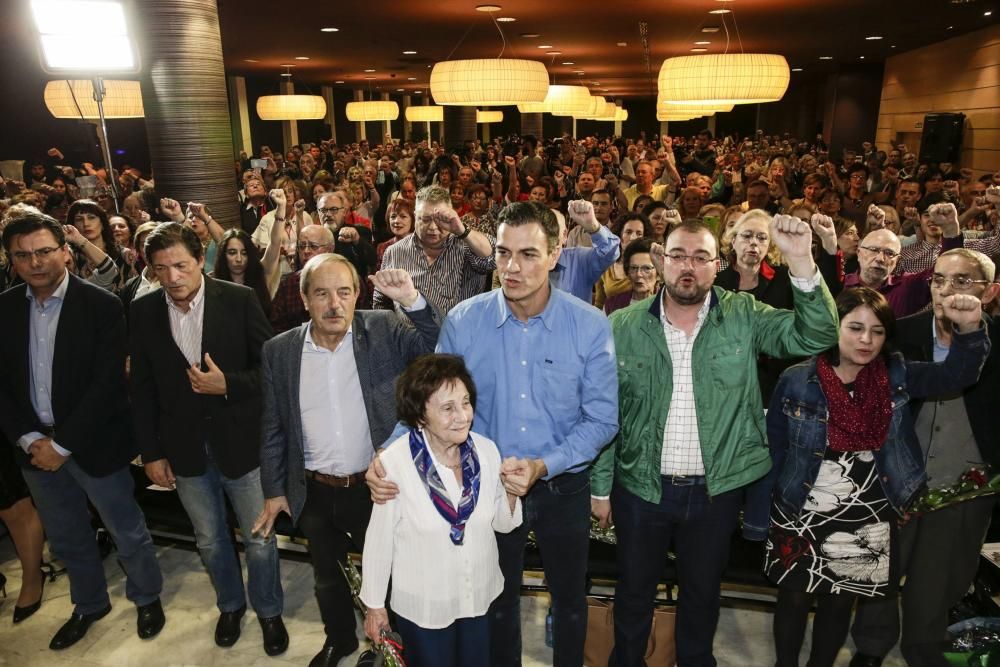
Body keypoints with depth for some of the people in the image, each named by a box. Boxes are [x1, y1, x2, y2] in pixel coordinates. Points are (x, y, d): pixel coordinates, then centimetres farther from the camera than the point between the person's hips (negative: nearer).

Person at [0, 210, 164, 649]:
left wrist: (62, 444, -16)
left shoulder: (101, 305, -14)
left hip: (93, 443, -4)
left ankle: (147, 598, 36)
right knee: (66, 538, 21)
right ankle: (90, 604, 44)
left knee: (128, 532, 12)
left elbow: (107, 383, -17)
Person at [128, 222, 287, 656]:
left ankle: (268, 610, 36)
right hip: (185, 449, 3)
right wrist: (151, 453, 4)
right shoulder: (143, 312, -3)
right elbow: (142, 387, 3)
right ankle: (230, 604, 46)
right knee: (210, 541, 20)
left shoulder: (239, 300, -12)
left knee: (259, 539, 11)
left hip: (241, 441, -2)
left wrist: (227, 384, -22)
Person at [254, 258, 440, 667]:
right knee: (328, 577, 25)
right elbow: (273, 428, 4)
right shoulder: (279, 350, -5)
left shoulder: (385, 332, -11)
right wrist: (273, 490, 7)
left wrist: (412, 301, -32)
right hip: (316, 494, 3)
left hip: (377, 487, -2)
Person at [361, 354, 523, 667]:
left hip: (481, 598, 4)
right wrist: (374, 604, -3)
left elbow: (502, 523, 0)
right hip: (422, 606, -3)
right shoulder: (395, 462, -25)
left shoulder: (487, 450, -13)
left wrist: (511, 492, -19)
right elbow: (379, 537, -13)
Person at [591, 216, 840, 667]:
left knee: (703, 592, 22)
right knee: (634, 590, 19)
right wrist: (600, 486, 0)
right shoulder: (624, 326, -7)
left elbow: (816, 336, -16)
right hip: (640, 487, 0)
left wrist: (801, 262, -30)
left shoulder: (744, 317, -4)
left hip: (716, 490, 1)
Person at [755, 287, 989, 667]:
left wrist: (968, 329, -33)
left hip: (868, 523, 2)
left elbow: (954, 376, -15)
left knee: (839, 605, 18)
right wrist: (758, 515, -3)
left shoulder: (895, 375, -3)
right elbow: (772, 451, -6)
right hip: (801, 518, -2)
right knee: (794, 600, 13)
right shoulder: (796, 381, -12)